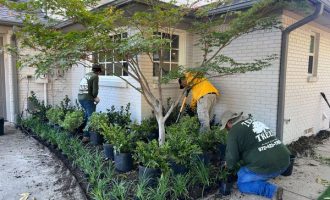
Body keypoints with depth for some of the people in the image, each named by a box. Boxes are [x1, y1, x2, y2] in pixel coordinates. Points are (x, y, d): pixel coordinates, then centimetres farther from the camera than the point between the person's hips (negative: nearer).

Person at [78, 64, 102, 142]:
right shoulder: (95, 76, -5)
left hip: (80, 97, 8)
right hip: (88, 98, -8)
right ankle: (86, 136, -1)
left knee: (87, 115, 25)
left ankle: (85, 131, 33)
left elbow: (82, 88, 16)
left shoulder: (85, 75, 18)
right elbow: (95, 90, -13)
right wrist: (95, 97, 8)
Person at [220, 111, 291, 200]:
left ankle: (272, 190, -5)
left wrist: (228, 165, 18)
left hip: (267, 166, -9)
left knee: (242, 183, 12)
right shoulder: (255, 121, 20)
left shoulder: (234, 131, -5)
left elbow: (232, 157, -5)